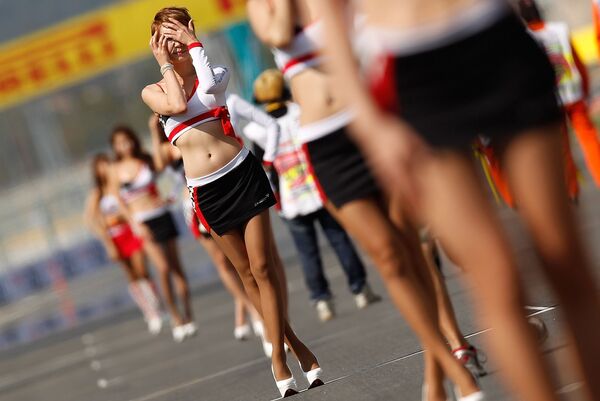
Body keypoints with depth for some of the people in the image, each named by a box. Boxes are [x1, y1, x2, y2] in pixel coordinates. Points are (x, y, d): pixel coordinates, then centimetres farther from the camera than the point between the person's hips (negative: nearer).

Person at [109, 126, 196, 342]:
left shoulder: (146, 160, 7)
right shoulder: (116, 170, 0)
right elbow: (120, 200, -1)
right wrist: (136, 224, -9)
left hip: (161, 215, 2)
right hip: (143, 222, -2)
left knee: (176, 267, 2)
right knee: (163, 268, -13)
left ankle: (188, 317, 7)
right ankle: (176, 318, -3)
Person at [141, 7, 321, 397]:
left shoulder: (214, 72, 8)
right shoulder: (153, 91, 8)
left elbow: (210, 86, -18)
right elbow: (178, 105, -15)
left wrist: (194, 44, -9)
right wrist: (165, 64, -6)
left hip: (243, 172, -1)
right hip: (207, 190, 1)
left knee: (263, 268, -6)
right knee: (248, 274, 7)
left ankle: (278, 355, -1)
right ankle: (293, 342, 20)